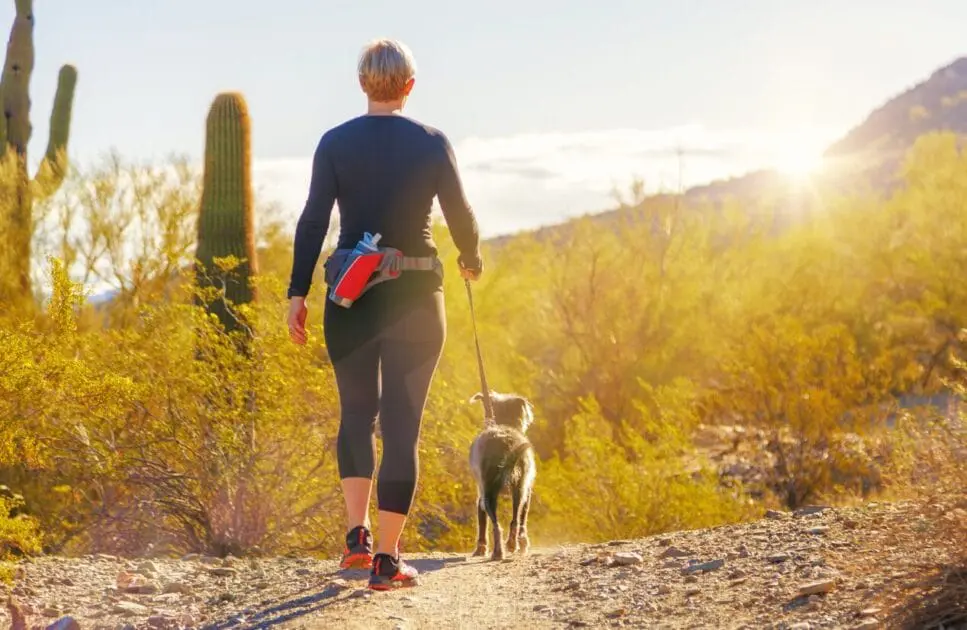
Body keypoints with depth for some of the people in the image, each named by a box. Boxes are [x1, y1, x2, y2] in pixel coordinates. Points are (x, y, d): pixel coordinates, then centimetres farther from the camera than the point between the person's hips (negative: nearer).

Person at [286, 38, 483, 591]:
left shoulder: (336, 143, -2)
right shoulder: (432, 143, -3)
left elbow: (313, 221, -6)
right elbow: (460, 214, 1)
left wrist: (298, 293, -2)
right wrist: (471, 260, 21)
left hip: (351, 297, 1)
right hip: (415, 297, -1)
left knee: (358, 411, 19)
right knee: (402, 425, 4)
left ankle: (358, 535, 5)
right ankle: (387, 559, 2)